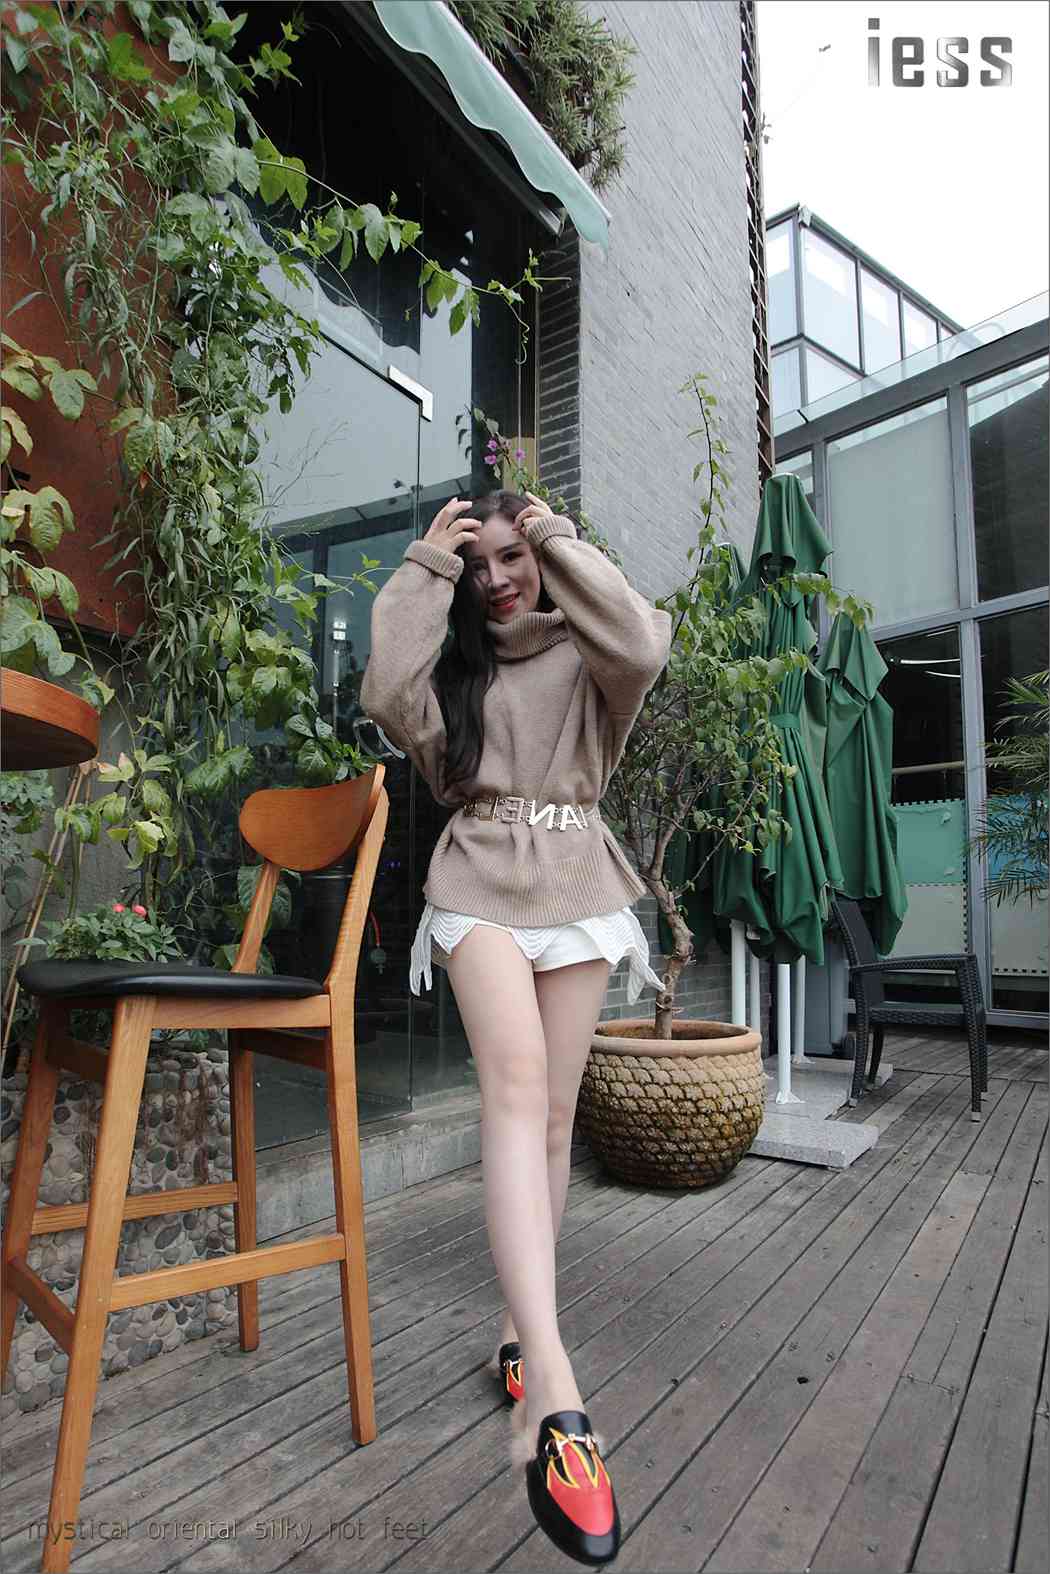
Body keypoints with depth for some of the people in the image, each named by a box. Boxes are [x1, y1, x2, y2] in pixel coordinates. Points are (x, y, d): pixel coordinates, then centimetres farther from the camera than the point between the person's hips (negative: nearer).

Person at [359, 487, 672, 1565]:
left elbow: (644, 646, -15)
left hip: (576, 886, 1)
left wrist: (560, 541, -3)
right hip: (479, 885, 0)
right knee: (515, 1080, -25)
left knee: (553, 1114, 2)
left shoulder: (583, 656, 10)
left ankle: (518, 1325, 22)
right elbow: (387, 696, -7)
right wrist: (423, 571, 1)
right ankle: (554, 1392, -32)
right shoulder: (453, 667, 16)